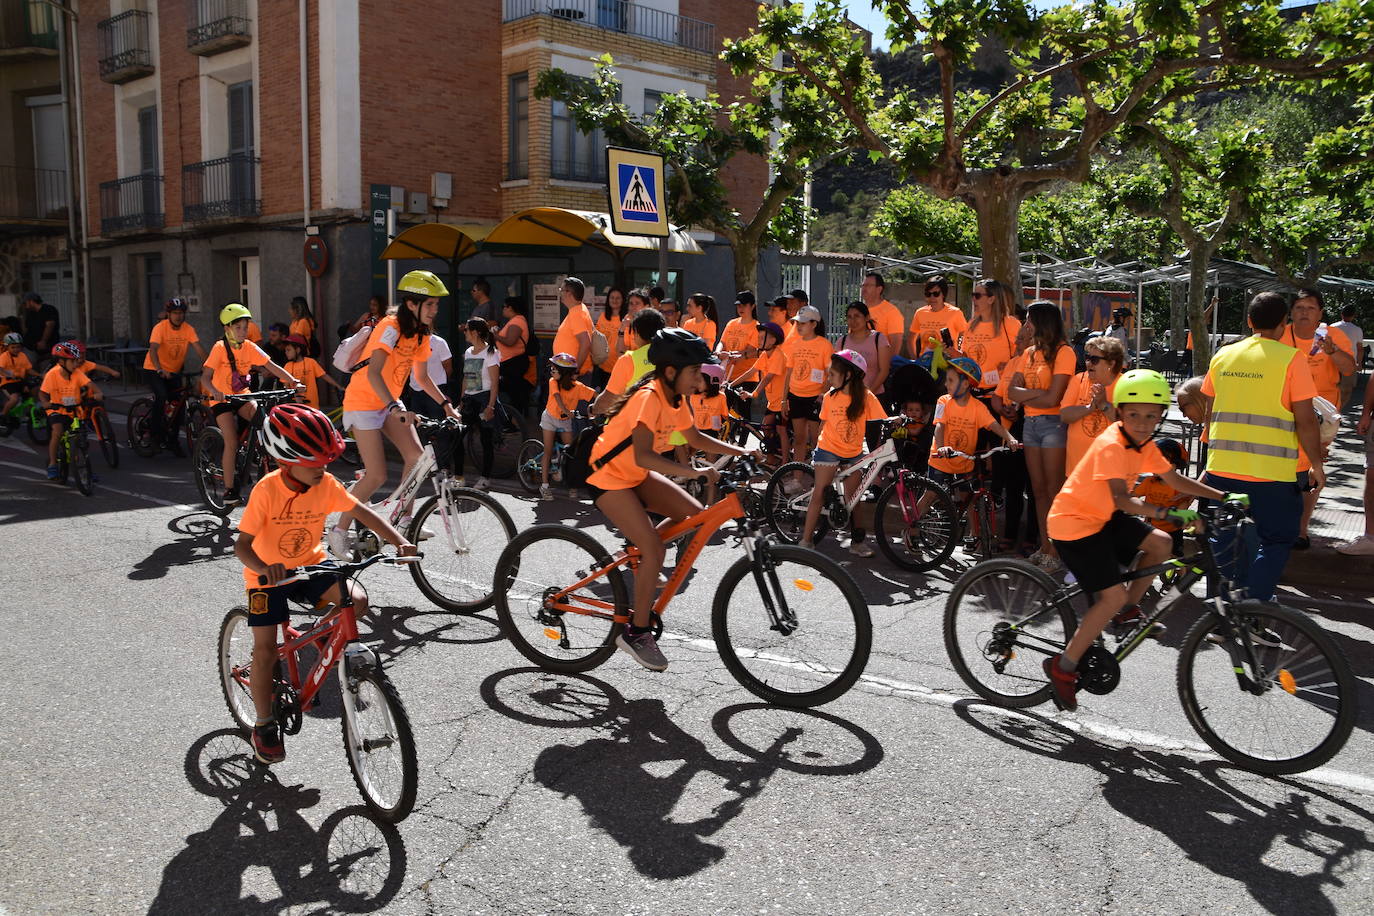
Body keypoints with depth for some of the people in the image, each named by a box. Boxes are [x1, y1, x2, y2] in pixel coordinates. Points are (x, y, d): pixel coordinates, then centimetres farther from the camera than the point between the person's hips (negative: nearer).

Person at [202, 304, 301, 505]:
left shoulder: (250, 347, -4)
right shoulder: (220, 348, -14)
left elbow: (273, 367, -9)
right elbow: (205, 377, -20)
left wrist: (293, 381, -25)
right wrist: (214, 391, -41)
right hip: (222, 399, -4)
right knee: (232, 443, -13)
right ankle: (229, 490, -3)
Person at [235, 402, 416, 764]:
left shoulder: (327, 484, -14)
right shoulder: (267, 490, -25)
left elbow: (364, 513, -14)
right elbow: (242, 545, -26)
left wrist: (399, 540, -30)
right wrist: (263, 568, -47)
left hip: (310, 565, 3)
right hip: (268, 575, -3)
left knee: (357, 600, -22)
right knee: (266, 653, -3)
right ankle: (265, 725, 18)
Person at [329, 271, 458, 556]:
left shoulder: (421, 334, 3)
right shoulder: (391, 327, -22)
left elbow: (422, 377, 14)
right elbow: (373, 373, -33)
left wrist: (446, 404, 4)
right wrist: (395, 408, -44)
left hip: (390, 402, 8)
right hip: (363, 402, -7)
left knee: (416, 456, -12)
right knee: (377, 475, -12)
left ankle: (404, 520, 3)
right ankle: (339, 531, 4)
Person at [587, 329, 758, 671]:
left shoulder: (675, 398, 1)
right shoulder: (649, 397, -26)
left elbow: (696, 438, 13)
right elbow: (642, 455, -38)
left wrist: (741, 452, 2)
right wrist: (694, 472, -43)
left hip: (636, 475, 9)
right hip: (609, 477, -9)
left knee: (694, 514, -2)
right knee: (654, 551, -17)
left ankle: (636, 550, 17)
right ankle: (636, 633, -4)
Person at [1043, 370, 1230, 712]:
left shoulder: (1144, 445, 3)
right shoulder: (1111, 445, -25)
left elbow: (1176, 480, 10)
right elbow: (1122, 499, -36)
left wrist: (1224, 497, 2)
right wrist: (1168, 513, -46)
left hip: (1102, 516, 9)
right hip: (1073, 523, -9)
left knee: (1161, 544, -1)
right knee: (1113, 596, -13)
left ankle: (1128, 609, 17)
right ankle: (1064, 666, -2)